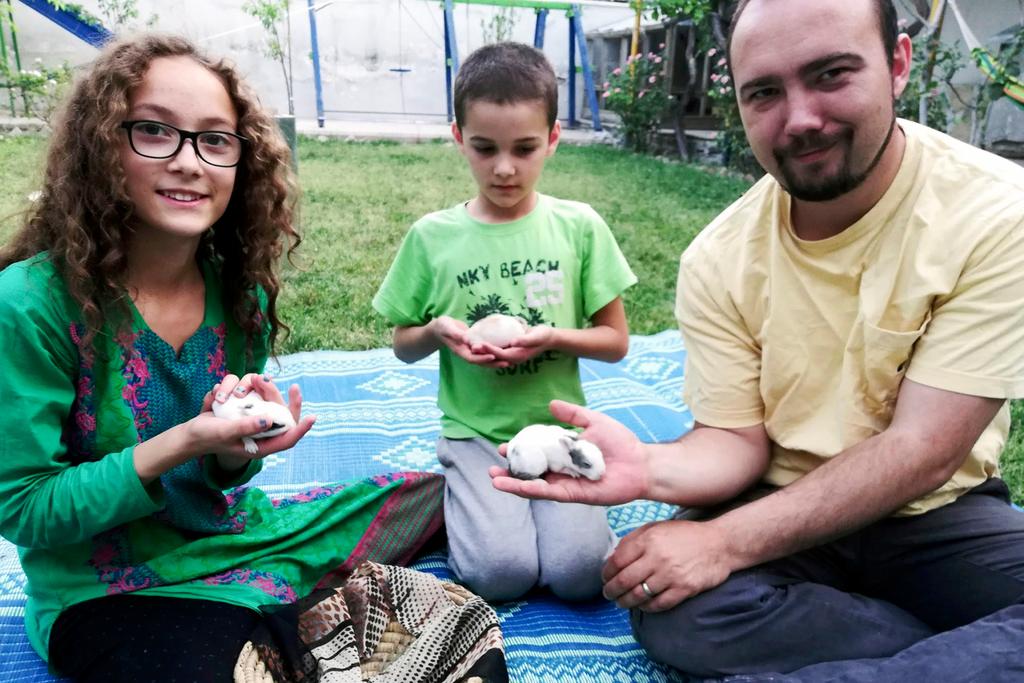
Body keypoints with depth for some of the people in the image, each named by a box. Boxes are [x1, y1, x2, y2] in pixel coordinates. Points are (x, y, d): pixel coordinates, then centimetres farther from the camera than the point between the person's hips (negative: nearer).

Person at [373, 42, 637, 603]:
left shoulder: (579, 227, -2)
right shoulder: (432, 237, -1)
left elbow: (616, 340, 2)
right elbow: (403, 345, 9)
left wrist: (553, 337, -17)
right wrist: (438, 331, -14)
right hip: (476, 433, 0)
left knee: (578, 572, -18)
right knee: (501, 574, -19)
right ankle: (466, 500, 11)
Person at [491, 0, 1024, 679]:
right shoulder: (719, 259, -8)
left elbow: (922, 451, -19)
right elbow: (738, 441, -5)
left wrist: (726, 541, -25)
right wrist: (651, 468, -28)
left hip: (937, 515, -2)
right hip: (783, 510, 3)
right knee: (673, 610, -27)